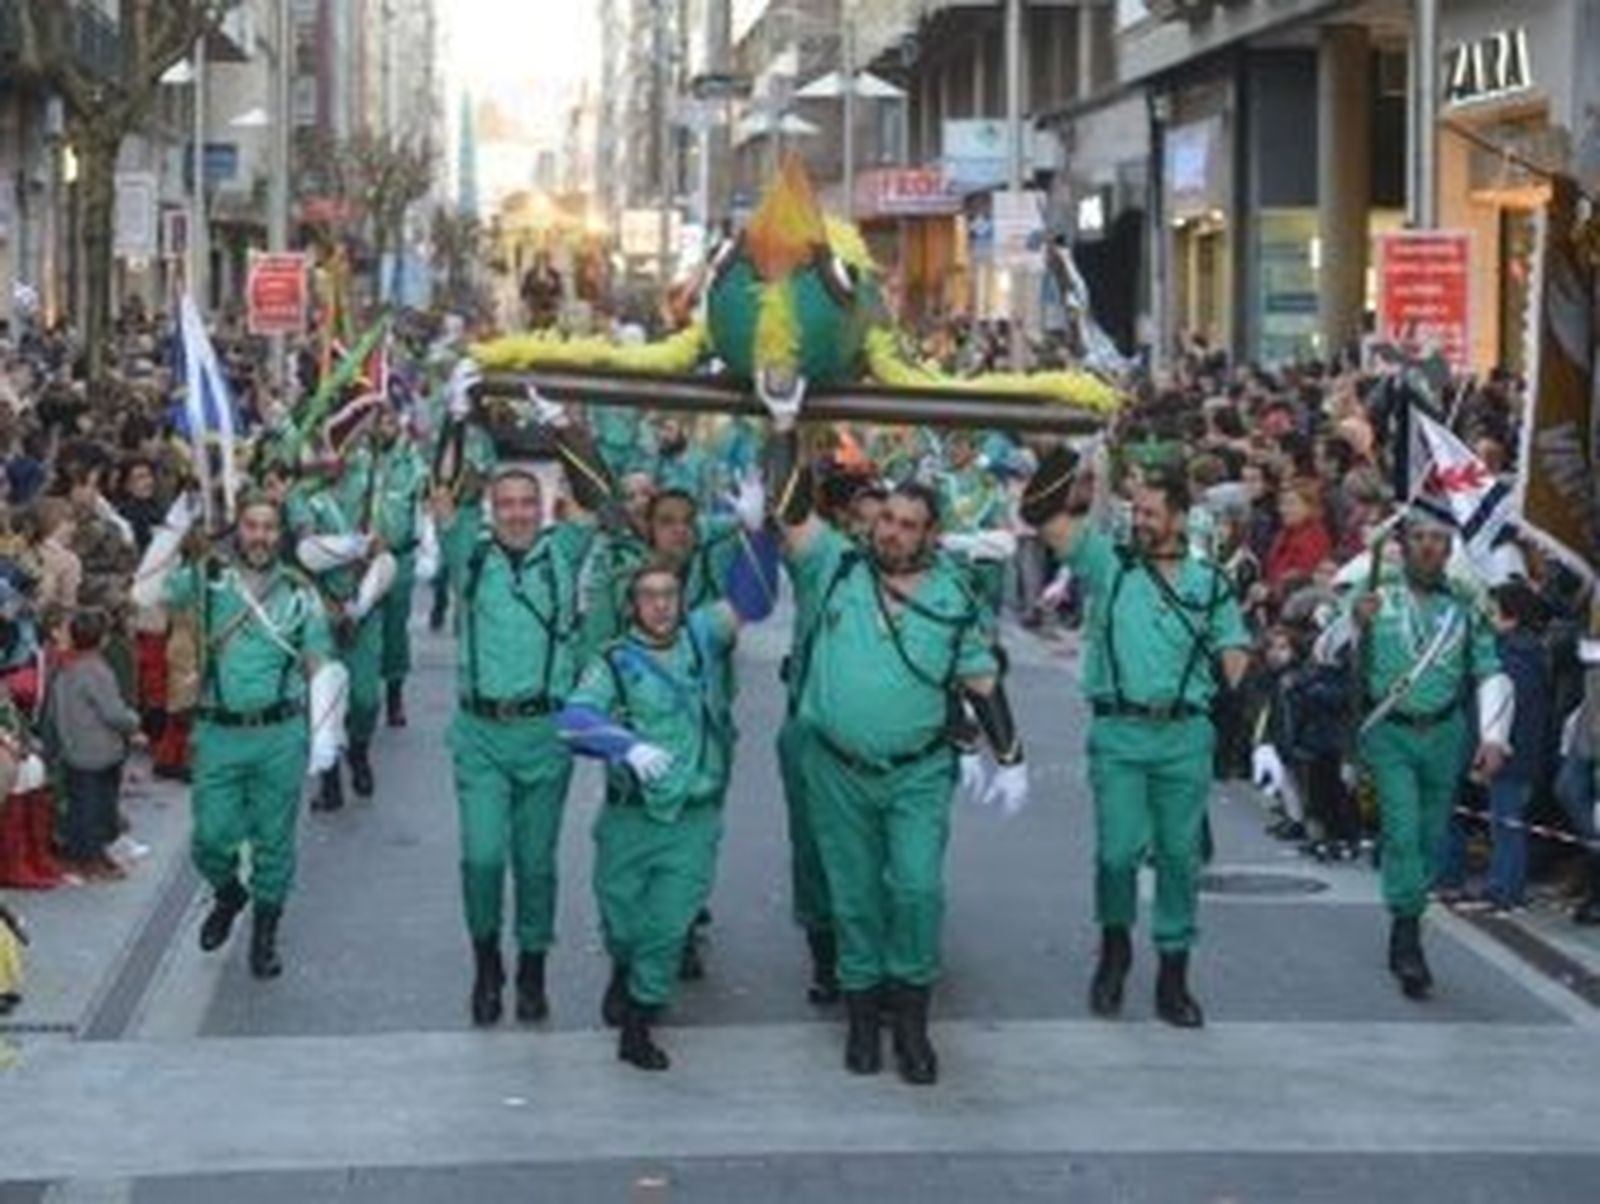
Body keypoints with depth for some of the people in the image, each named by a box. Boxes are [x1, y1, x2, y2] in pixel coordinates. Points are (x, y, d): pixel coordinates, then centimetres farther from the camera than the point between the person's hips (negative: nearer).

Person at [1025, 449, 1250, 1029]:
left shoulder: (1208, 583, 11)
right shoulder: (1109, 563, 6)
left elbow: (1234, 653, 10)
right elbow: (1051, 526, -3)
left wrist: (1248, 688, -6)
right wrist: (1077, 494, -16)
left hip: (1185, 735, 1)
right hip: (1119, 731, -1)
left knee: (1180, 855, 5)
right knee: (1117, 850, -6)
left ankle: (1173, 975, 14)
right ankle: (1114, 948, 20)